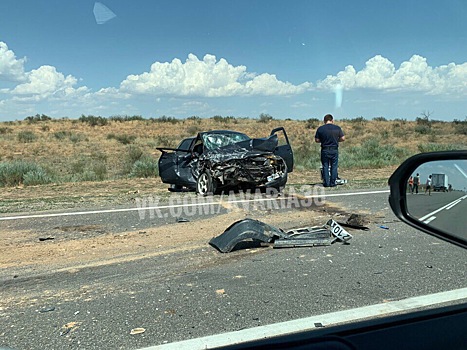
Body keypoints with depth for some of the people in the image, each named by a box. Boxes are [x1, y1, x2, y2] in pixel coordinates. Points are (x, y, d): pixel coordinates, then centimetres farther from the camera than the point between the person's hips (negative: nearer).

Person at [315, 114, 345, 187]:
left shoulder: (320, 129, -2)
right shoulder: (337, 128, -2)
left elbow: (317, 140, 0)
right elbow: (343, 138, -1)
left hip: (325, 150, 0)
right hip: (334, 150, 0)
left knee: (325, 167, 7)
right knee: (334, 167, 7)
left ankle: (326, 183, 6)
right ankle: (332, 183, 8)